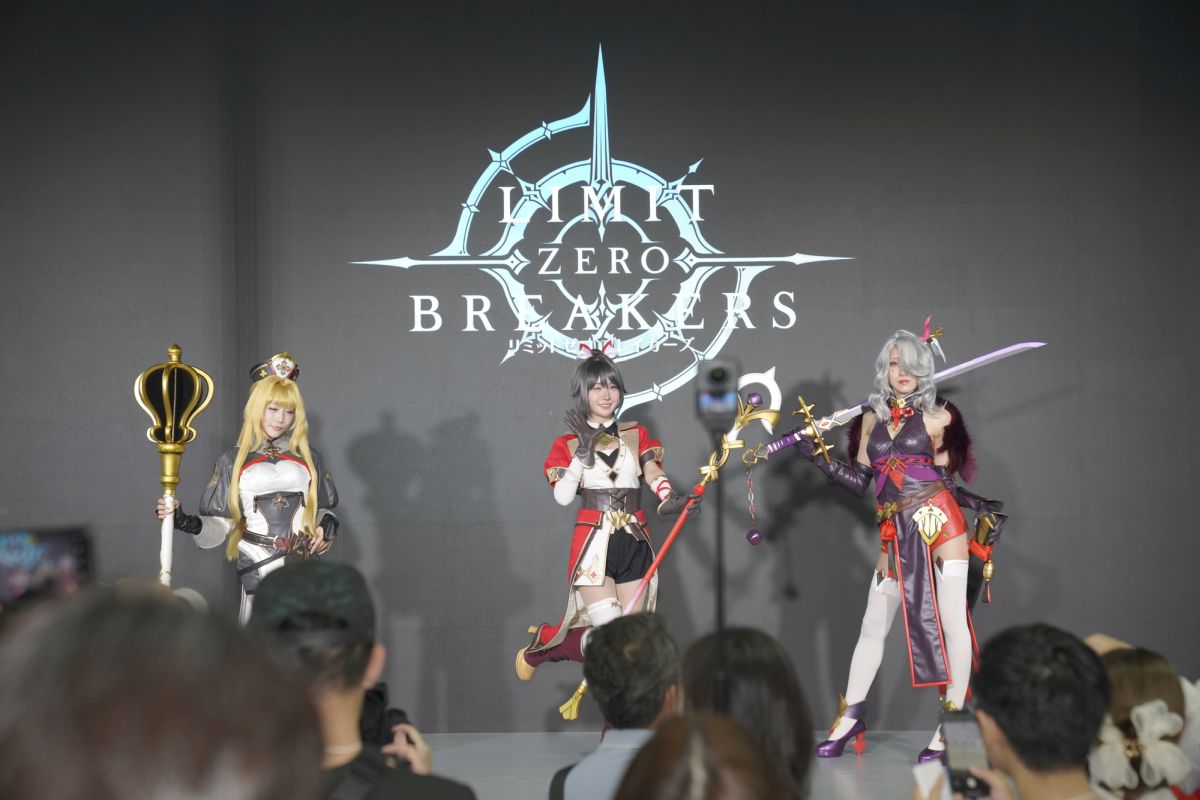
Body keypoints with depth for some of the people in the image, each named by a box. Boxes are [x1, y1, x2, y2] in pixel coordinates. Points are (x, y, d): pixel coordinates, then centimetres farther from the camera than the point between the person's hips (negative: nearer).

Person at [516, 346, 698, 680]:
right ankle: (541, 644, 13)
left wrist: (669, 499, -27)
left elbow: (653, 473, -7)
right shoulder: (569, 444, 4)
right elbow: (562, 497, -10)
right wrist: (584, 452, -14)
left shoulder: (636, 435, 12)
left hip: (634, 545, 4)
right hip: (593, 545, -4)